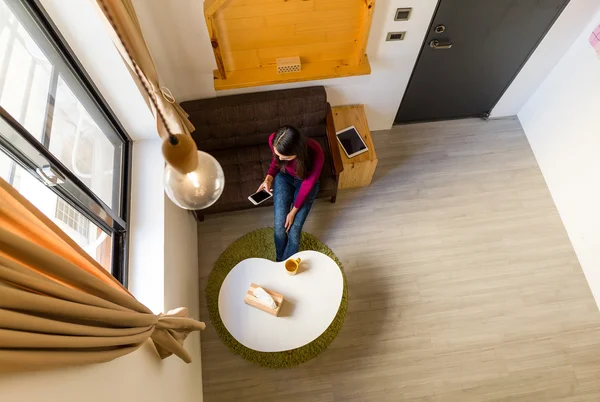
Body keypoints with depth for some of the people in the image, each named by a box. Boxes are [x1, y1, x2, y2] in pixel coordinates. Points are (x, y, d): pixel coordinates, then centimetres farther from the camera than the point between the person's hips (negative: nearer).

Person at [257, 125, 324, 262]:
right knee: (279, 227, -5)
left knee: (294, 231, -6)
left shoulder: (315, 154, -39)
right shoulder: (274, 140, -30)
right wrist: (269, 178, -21)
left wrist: (293, 211, -14)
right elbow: (276, 161, -5)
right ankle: (280, 263, 23)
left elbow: (308, 184, -21)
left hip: (305, 181, -2)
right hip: (284, 177, 2)